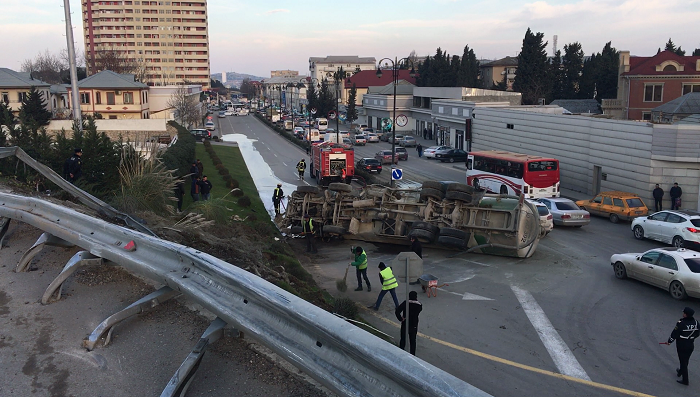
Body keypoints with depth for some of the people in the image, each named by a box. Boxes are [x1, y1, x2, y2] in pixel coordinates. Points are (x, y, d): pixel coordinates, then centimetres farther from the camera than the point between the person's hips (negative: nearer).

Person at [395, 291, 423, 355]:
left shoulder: (405, 303, -17)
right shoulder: (419, 305, -13)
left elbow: (397, 311, -25)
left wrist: (400, 318, -13)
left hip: (405, 324, -1)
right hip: (414, 325, 1)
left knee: (403, 340, 18)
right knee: (413, 341, 17)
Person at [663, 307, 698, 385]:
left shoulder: (681, 323, -25)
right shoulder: (695, 322, -8)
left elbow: (674, 334, -17)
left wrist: (669, 341, -1)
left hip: (681, 345, -6)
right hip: (691, 345, 6)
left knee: (683, 361, 4)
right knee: (685, 360, 24)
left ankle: (685, 380, 8)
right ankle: (680, 372, 46)